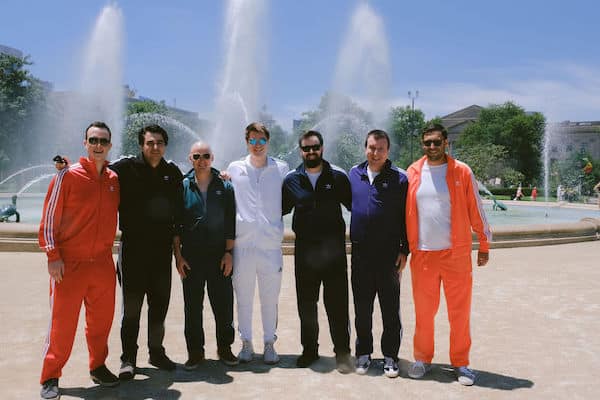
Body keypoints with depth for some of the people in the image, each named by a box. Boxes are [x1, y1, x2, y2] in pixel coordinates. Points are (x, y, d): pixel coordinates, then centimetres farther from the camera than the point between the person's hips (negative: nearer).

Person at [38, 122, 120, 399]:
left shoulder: (114, 179, 7)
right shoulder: (67, 175, -6)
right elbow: (49, 217, -6)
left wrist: (108, 251, 15)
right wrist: (52, 256, -10)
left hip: (103, 263, 4)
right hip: (69, 263, -4)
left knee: (101, 320, 12)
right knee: (62, 322, 1)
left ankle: (98, 367, 29)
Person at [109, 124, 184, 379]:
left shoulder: (173, 173, 8)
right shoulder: (126, 168, -2)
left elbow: (179, 209, 16)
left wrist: (176, 235, 12)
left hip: (162, 247, 3)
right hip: (133, 246, -3)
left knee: (160, 303, 11)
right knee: (132, 306, 3)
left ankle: (156, 352, 26)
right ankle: (128, 358, 16)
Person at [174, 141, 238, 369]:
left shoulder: (225, 187, 5)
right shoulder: (183, 187, 4)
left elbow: (230, 223, 4)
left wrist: (228, 253, -2)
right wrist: (178, 256, -1)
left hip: (219, 257, 0)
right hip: (191, 258, 0)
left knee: (224, 305, 5)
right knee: (192, 307, 7)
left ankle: (224, 348, 21)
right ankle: (195, 352, 19)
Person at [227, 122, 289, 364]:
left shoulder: (281, 169, 6)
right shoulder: (234, 169, 7)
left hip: (271, 244, 0)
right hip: (242, 243, 1)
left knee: (270, 298, 7)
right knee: (243, 297, 9)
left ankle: (269, 343, 22)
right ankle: (246, 343, 24)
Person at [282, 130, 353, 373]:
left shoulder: (338, 177, 1)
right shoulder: (292, 180, 6)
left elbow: (354, 206, 4)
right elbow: (281, 209, 17)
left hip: (333, 249, -2)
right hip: (304, 250, 2)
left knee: (337, 304, 2)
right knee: (306, 304, 11)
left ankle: (342, 352, 16)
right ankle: (309, 350, 26)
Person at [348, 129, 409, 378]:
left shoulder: (399, 178, -2)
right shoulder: (354, 174, 8)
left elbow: (406, 217, -1)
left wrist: (404, 250, -4)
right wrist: (350, 241, 11)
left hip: (389, 254, -3)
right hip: (360, 253, 3)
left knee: (391, 309, 6)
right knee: (362, 308, 11)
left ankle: (390, 356, 20)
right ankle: (363, 353, 26)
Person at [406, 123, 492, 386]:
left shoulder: (461, 172, -1)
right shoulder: (413, 173, 5)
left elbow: (476, 210, 3)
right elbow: (406, 213, 9)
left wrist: (484, 246, 5)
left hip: (456, 253, -1)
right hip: (422, 254, 2)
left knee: (460, 312, 6)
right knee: (423, 312, 10)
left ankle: (460, 362, 21)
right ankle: (422, 359, 26)